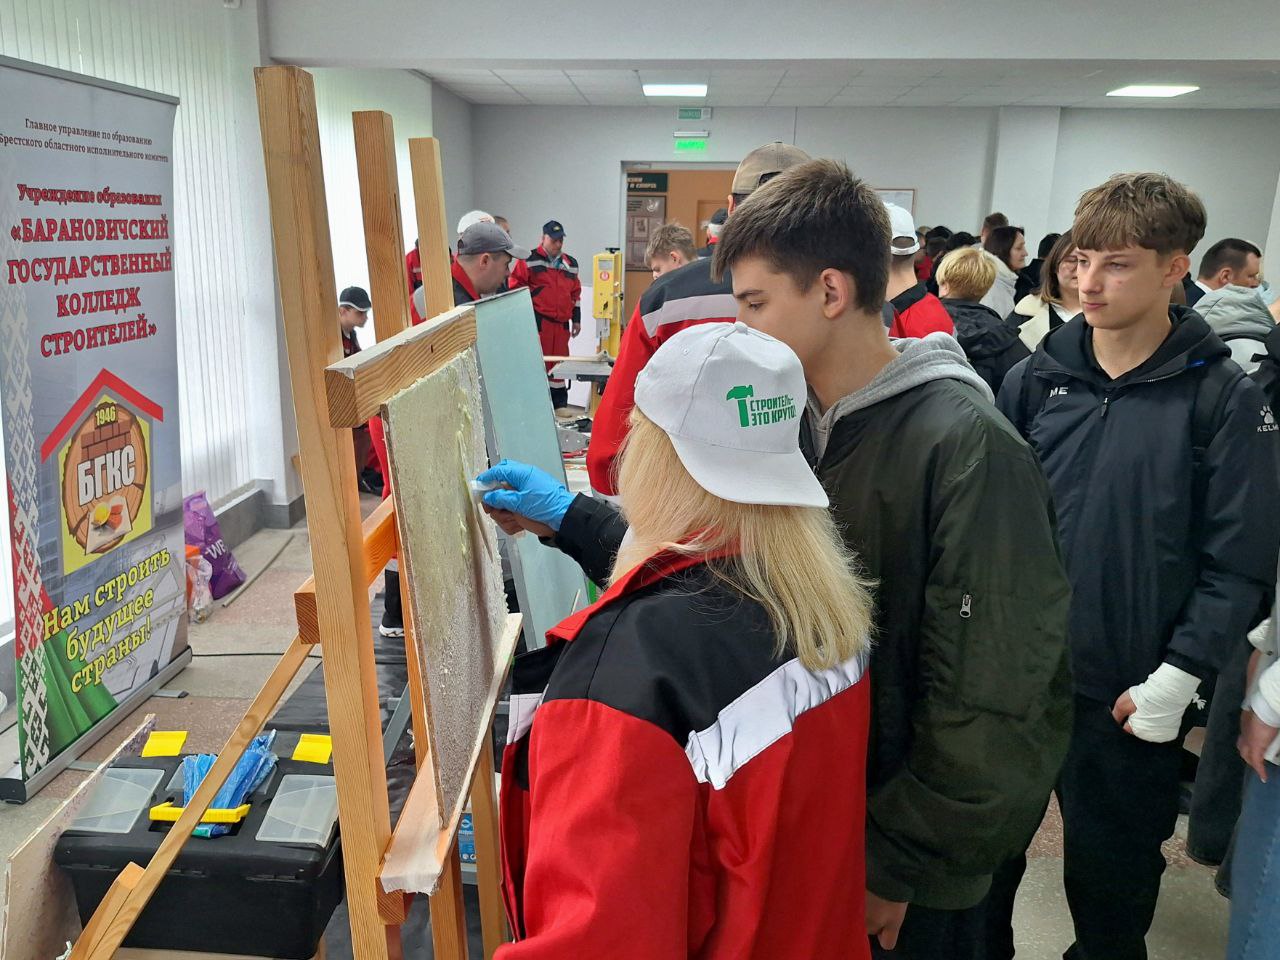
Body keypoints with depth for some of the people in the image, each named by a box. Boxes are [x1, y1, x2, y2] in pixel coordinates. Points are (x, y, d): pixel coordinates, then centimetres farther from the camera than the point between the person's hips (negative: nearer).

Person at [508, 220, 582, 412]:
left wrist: (576, 319, 19)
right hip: (537, 322, -5)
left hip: (561, 323, 6)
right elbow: (516, 289, -3)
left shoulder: (571, 264, 16)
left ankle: (560, 405, 19)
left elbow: (575, 293, 22)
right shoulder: (528, 260, -2)